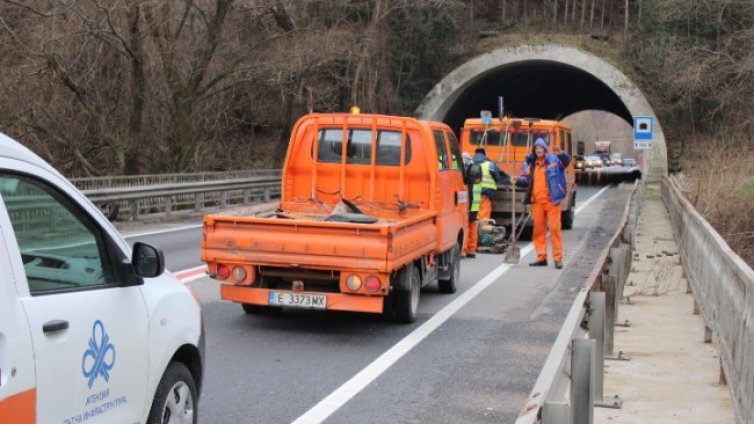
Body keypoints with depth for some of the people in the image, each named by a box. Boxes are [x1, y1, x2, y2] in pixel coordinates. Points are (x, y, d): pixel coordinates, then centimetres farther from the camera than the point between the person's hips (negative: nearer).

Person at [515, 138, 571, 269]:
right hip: (536, 202, 4)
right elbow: (525, 180, 13)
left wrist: (561, 154, -38)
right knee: (538, 229, 9)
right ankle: (541, 257, 18)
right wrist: (519, 180, -10)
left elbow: (566, 161, -17)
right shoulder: (529, 164, 10)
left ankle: (558, 258, 2)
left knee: (555, 228, -4)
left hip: (551, 201, -4)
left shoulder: (553, 160, -1)